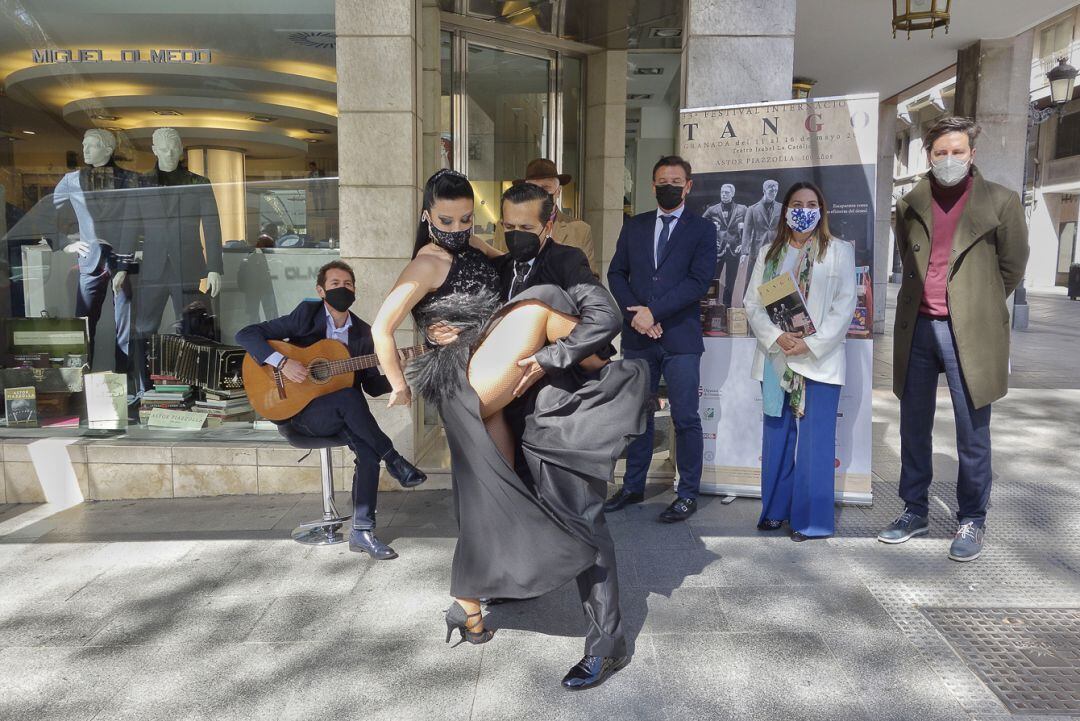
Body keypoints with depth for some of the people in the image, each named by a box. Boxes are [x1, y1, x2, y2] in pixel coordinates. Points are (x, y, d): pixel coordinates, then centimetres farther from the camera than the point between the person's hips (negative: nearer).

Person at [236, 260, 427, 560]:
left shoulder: (363, 332, 9)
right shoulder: (307, 314, -3)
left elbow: (372, 385, 10)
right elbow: (246, 335, -7)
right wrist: (282, 362, -21)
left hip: (342, 416, 4)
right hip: (301, 410, -3)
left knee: (369, 448, -28)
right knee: (348, 396, -35)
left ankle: (362, 530, -22)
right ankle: (396, 464, -23)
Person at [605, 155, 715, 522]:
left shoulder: (702, 230, 3)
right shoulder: (634, 226, 14)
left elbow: (698, 281, -9)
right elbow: (616, 273, 9)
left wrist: (653, 310, -15)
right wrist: (634, 314, -7)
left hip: (680, 338, -3)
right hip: (638, 337, 4)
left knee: (686, 419, 0)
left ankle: (688, 494, 12)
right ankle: (633, 486, 24)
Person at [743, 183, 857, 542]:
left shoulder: (839, 251, 4)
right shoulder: (768, 253, 13)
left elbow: (844, 306, -4)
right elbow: (752, 303, 5)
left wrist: (811, 343, -15)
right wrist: (776, 337, -12)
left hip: (819, 360, -3)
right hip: (775, 359, 3)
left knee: (815, 442, -3)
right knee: (776, 438, 9)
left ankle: (811, 519, 6)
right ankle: (776, 510, 20)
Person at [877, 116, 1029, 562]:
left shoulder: (1000, 202, 0)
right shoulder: (910, 206, 9)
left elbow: (1012, 267, 7)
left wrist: (980, 306, 13)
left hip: (969, 332, -3)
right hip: (918, 328, 4)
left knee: (972, 433, 2)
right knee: (913, 426, 11)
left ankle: (972, 521, 17)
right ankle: (915, 512, 25)